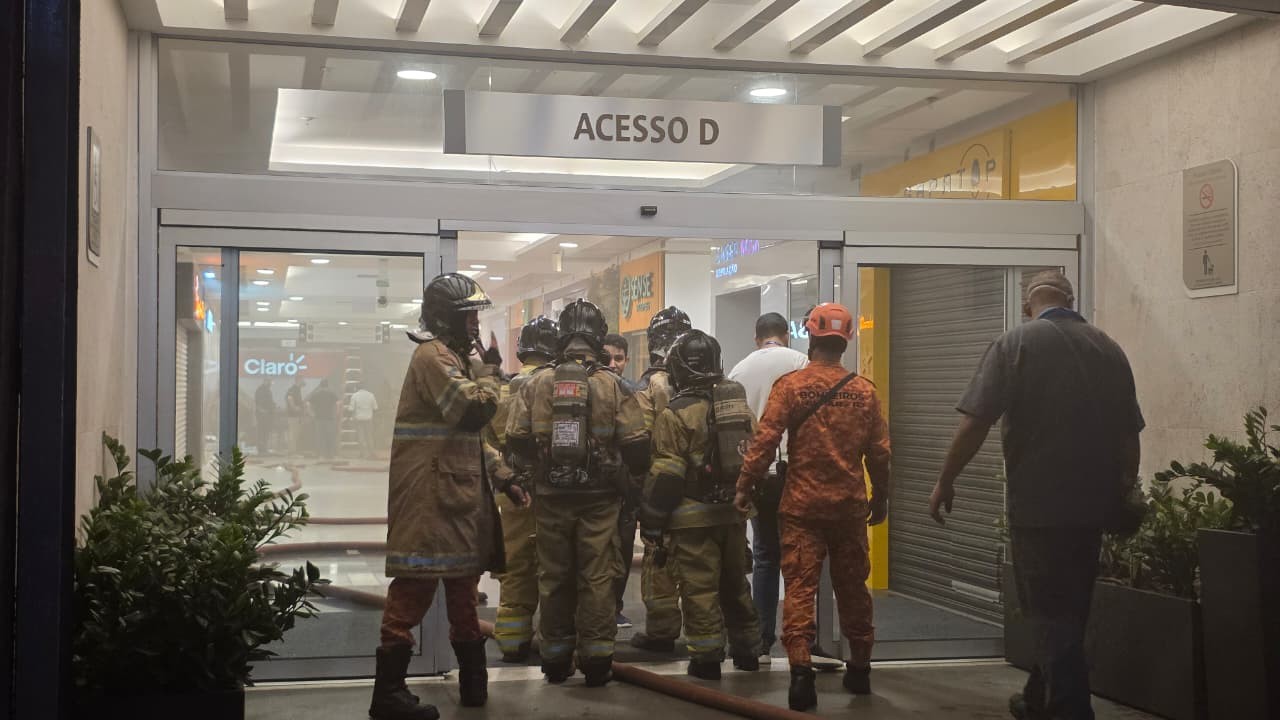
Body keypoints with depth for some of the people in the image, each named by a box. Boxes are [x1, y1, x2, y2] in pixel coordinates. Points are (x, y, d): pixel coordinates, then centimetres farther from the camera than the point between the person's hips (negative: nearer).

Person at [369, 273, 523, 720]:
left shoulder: (456, 357, 21)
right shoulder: (433, 355, -12)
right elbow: (474, 409, -23)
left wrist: (502, 478, 18)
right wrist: (490, 372, -6)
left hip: (460, 491, 10)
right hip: (430, 491, -10)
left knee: (464, 582, 16)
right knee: (416, 583, -10)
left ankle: (474, 680, 27)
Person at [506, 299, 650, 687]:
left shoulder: (537, 384, -4)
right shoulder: (612, 385, -8)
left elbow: (516, 438, -3)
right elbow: (635, 441, -8)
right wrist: (637, 473, 13)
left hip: (551, 495, 2)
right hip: (599, 496, -1)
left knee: (554, 576, 12)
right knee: (597, 577, 6)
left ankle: (556, 657, 19)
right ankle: (596, 657, 8)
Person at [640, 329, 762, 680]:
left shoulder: (676, 413, -13)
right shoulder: (739, 404, 7)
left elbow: (666, 474, -14)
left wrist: (652, 520, -8)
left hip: (693, 516, -6)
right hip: (734, 512, 6)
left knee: (699, 586, 0)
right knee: (734, 581, 18)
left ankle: (706, 657, 2)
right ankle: (746, 650, 27)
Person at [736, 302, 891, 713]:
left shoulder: (789, 385, -6)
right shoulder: (864, 391, 1)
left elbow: (764, 442, -11)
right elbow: (879, 452, 3)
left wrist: (744, 487, -2)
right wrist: (881, 498, 16)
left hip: (801, 505, -2)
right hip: (850, 504, 3)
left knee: (800, 587, -1)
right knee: (852, 587, 14)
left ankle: (801, 670, -11)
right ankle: (860, 669, 25)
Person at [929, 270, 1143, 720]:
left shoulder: (1017, 343, -7)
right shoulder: (1110, 349, 7)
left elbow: (975, 423, -13)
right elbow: (1130, 434, 10)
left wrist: (946, 481, -2)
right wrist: (1126, 487, 25)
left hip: (1039, 503, -5)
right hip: (1092, 503, 6)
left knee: (1050, 614, 1)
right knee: (1068, 611, 18)